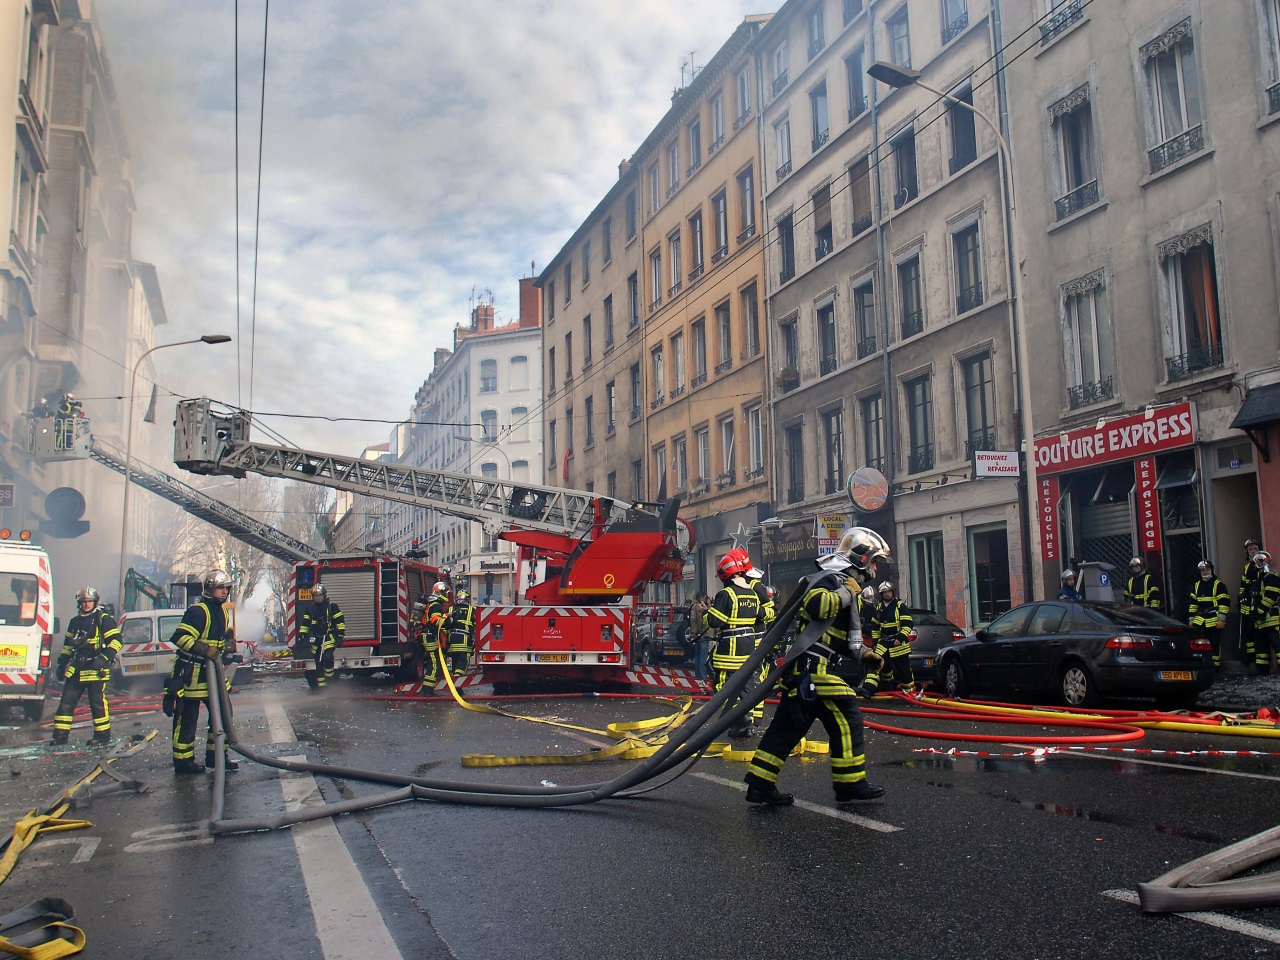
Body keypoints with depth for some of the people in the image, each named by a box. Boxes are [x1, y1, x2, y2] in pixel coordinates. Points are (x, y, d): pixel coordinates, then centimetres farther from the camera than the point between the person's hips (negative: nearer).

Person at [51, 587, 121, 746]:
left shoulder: (104, 619, -4)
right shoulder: (75, 622, 18)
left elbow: (116, 641, -9)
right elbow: (67, 645, 27)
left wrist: (104, 658, -20)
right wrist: (62, 664, 21)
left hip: (95, 669, -7)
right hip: (76, 669, 7)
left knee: (97, 702, -4)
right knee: (66, 701, 5)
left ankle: (103, 735, 4)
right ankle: (60, 735, 11)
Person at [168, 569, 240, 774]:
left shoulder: (221, 613, 14)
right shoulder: (198, 611, -16)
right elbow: (180, 637, -25)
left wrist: (227, 652, 12)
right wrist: (203, 649, -30)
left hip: (211, 672, 9)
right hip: (191, 673, -9)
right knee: (187, 717, -1)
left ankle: (215, 755, 21)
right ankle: (182, 761, 7)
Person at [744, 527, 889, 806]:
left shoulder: (845, 582, 24)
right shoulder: (835, 578, -9)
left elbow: (841, 635, 31)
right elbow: (815, 605, -30)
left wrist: (863, 654, 20)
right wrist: (846, 592, -19)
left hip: (801, 669, 11)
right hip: (812, 667, -11)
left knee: (788, 726, 9)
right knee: (847, 719, -4)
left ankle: (760, 785, 11)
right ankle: (850, 783, 5)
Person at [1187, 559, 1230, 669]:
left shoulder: (1219, 585, -4)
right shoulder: (1196, 585, 14)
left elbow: (1225, 603, -8)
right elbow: (1192, 603, 17)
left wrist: (1221, 619, -14)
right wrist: (1191, 618, 12)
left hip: (1214, 621, -5)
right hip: (1199, 621, 5)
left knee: (1215, 643, 3)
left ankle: (1216, 665, 13)